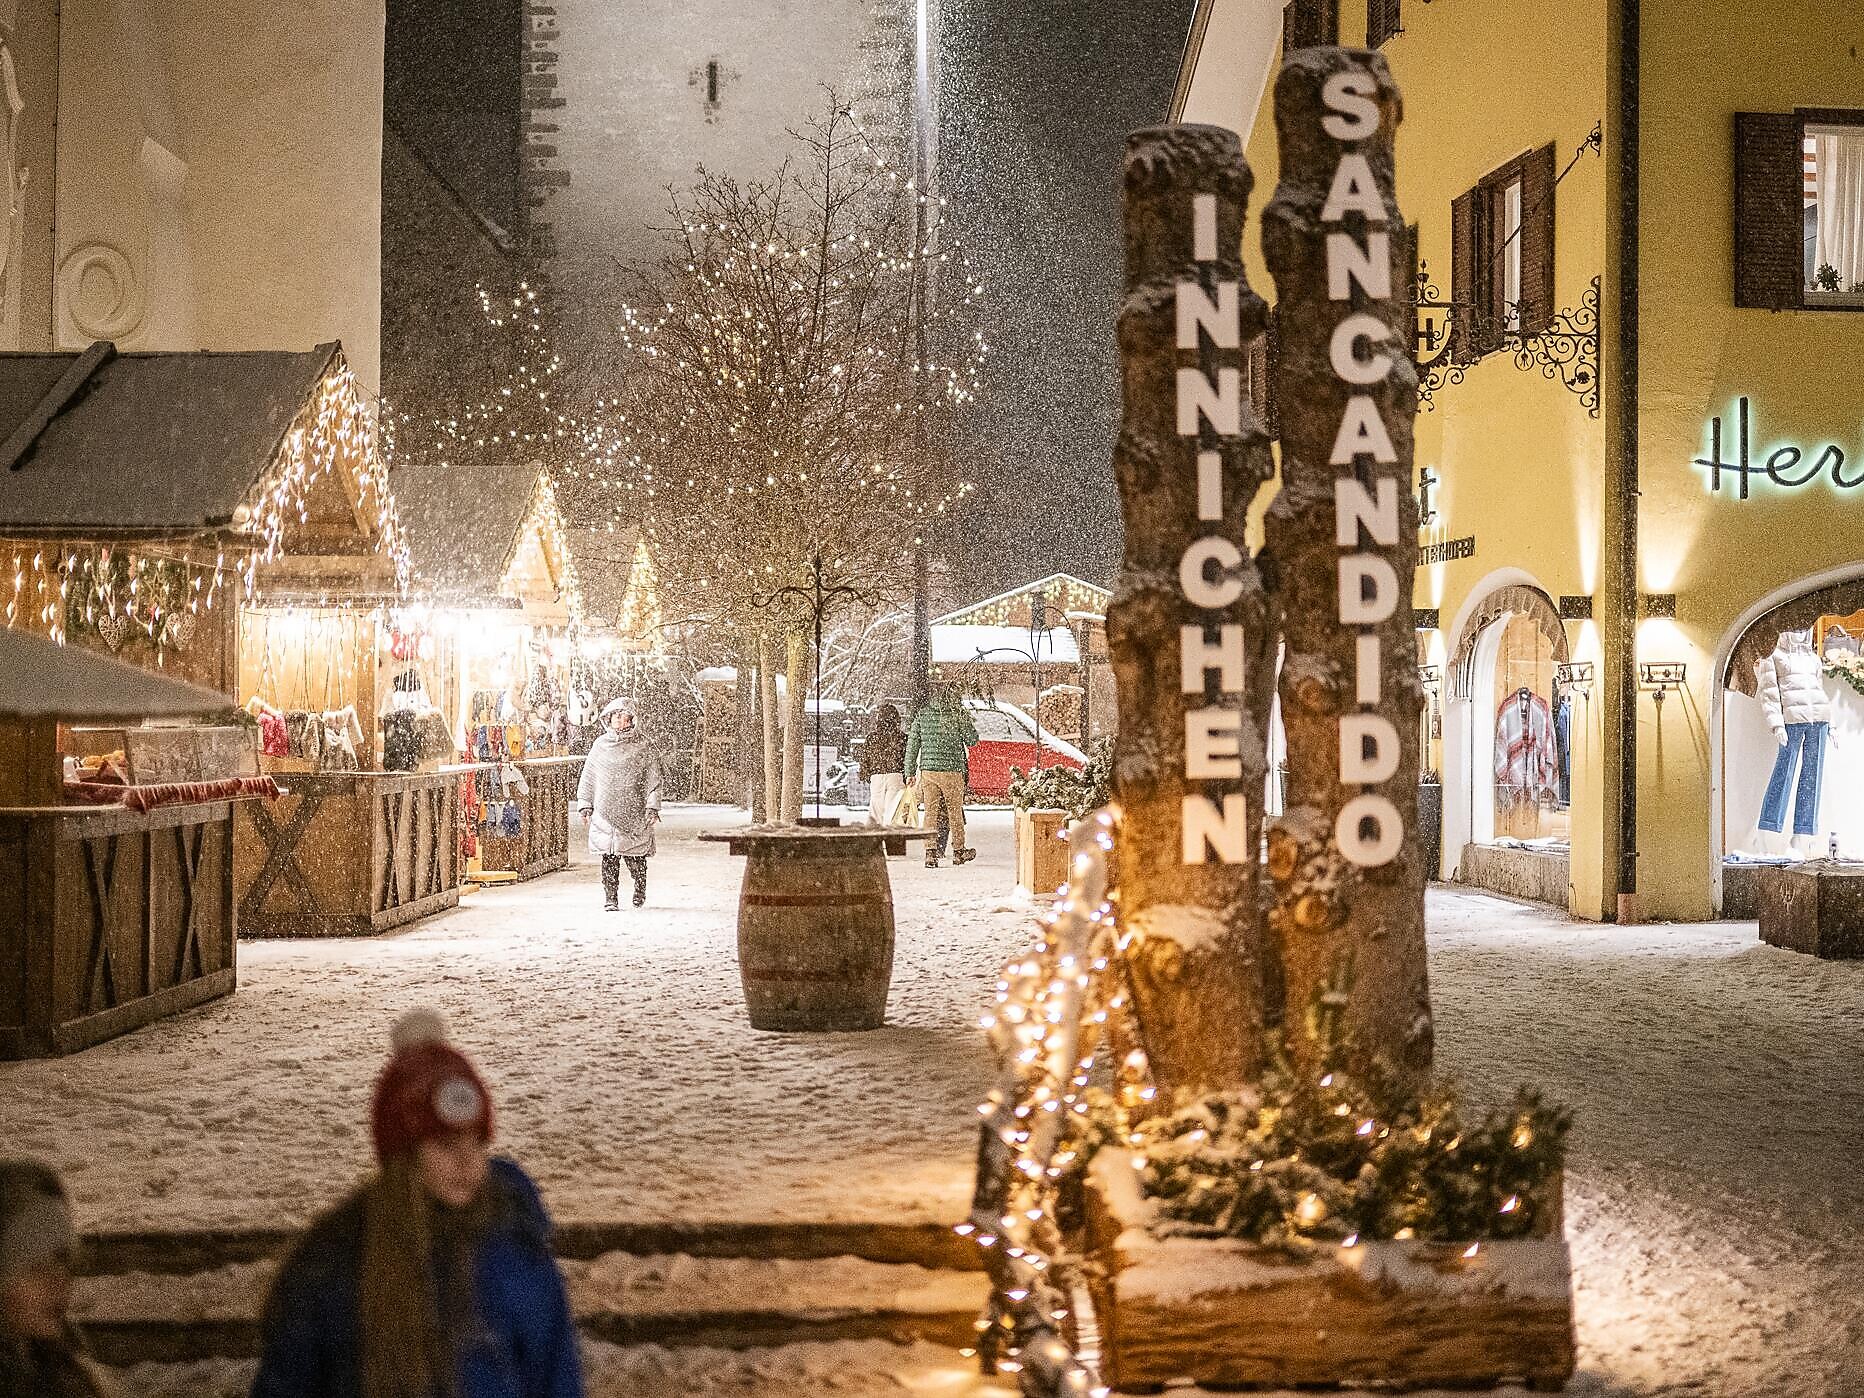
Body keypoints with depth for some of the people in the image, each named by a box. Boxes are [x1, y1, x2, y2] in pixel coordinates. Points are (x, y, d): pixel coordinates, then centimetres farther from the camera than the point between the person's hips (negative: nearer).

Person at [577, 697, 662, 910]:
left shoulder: (643, 746, 2)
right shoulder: (600, 745, 11)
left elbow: (653, 779, 1)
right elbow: (588, 777, 16)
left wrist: (652, 808, -5)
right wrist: (585, 805, 10)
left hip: (633, 811, -2)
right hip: (605, 811, 2)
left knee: (635, 857, 0)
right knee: (608, 857, -1)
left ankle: (640, 889, 26)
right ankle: (611, 898, 6)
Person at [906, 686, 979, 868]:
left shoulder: (922, 715, 3)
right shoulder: (958, 715, -6)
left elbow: (912, 745, 5)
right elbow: (972, 741, 1)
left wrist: (910, 772, 11)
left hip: (928, 770, 2)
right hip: (952, 771, -2)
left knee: (930, 812, 4)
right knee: (955, 812, 12)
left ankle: (931, 853, -4)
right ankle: (958, 851, 24)